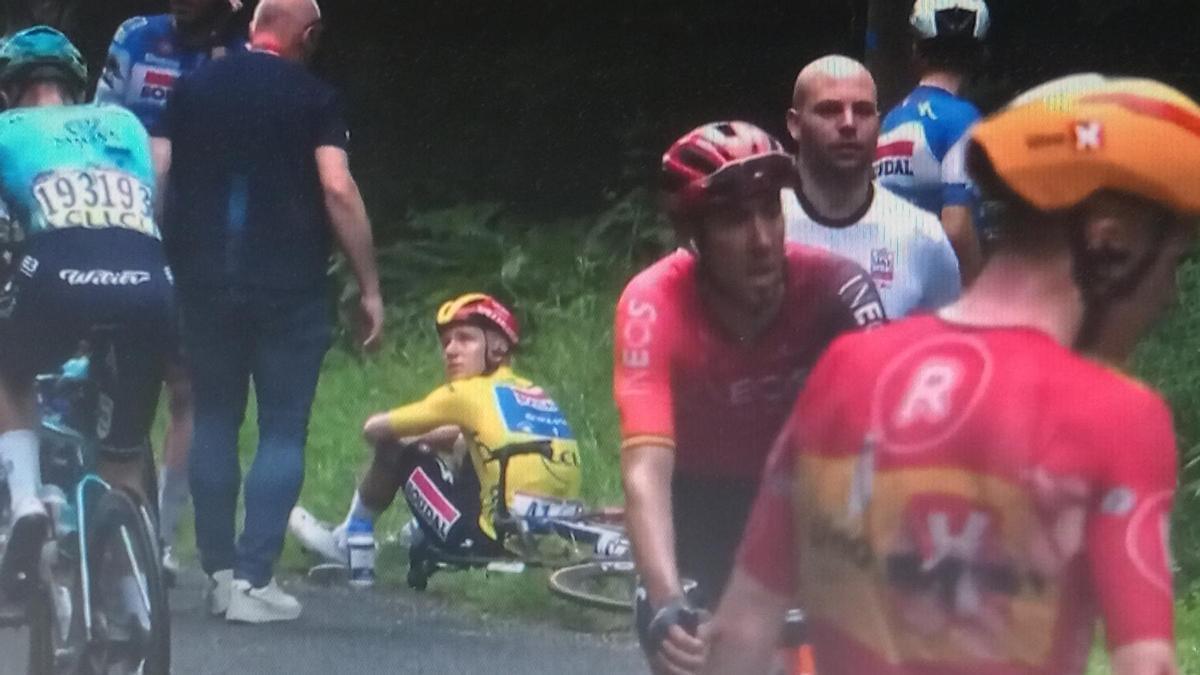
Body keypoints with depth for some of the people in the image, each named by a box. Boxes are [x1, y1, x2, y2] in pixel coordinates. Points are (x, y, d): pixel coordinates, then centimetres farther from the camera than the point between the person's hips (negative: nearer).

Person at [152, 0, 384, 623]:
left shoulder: (192, 88, 7)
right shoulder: (312, 98, -5)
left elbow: (154, 179, 4)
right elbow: (338, 190, -13)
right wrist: (369, 287, -8)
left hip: (205, 283, 4)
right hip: (289, 287, -3)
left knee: (213, 422, 14)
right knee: (282, 431, 0)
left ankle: (219, 571, 12)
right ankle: (253, 579, -9)